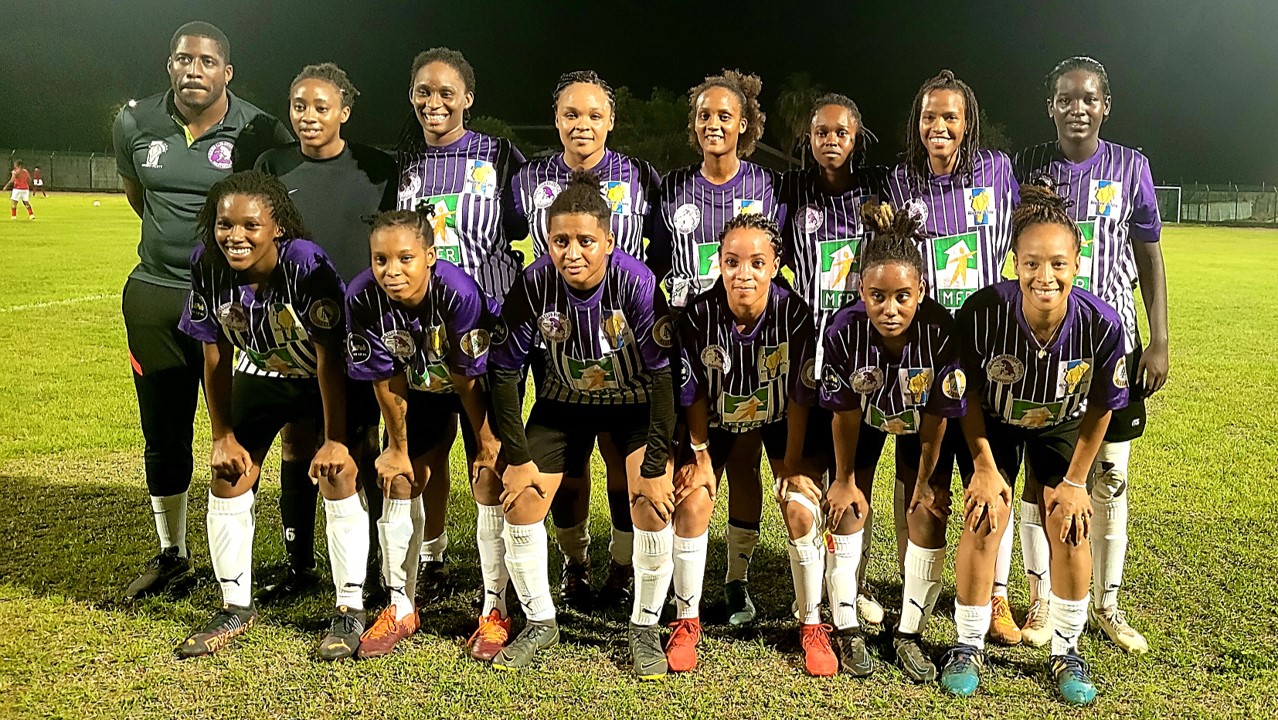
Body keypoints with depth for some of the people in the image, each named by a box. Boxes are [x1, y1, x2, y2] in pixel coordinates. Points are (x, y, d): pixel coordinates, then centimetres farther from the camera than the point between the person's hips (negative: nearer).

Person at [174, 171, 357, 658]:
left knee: (337, 473, -17)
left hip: (331, 377, -5)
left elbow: (330, 357, -26)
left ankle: (349, 611, -3)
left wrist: (335, 439, -24)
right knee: (228, 475, 1)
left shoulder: (306, 263, -33)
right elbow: (216, 357, -7)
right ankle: (236, 608, 18)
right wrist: (222, 434, -5)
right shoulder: (208, 265, -19)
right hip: (261, 375, 5)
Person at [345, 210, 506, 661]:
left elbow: (470, 379, -26)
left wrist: (487, 446, -14)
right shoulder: (363, 299, -27)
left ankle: (495, 611, 2)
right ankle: (400, 607, 14)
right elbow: (386, 379, -14)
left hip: (482, 385, -3)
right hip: (419, 388, 4)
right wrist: (398, 448, -5)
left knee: (490, 484, -11)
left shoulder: (460, 293, -38)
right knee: (400, 482, 0)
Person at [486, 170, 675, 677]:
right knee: (520, 503, -6)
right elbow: (504, 371, -13)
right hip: (564, 401, 3)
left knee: (652, 505, -18)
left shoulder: (636, 283, -30)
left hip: (636, 402, -2)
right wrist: (518, 458, -12)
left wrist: (655, 467, -23)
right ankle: (540, 623, 16)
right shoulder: (534, 284, -24)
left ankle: (645, 628, 5)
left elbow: (663, 375, -23)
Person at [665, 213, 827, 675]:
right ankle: (687, 622, 9)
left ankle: (812, 626, 9)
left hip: (781, 418, -1)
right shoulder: (698, 315, -27)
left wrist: (792, 465, -12)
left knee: (800, 511, -11)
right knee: (692, 505, -10)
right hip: (718, 417, 1)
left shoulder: (795, 315, -29)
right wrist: (700, 454, -8)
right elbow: (694, 393, -12)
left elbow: (800, 396, -17)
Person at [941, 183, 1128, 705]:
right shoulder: (982, 312, -34)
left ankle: (1066, 652, 14)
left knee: (1070, 527, -7)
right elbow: (970, 393, -14)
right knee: (985, 517, -11)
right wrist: (984, 466, -12)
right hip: (993, 424, -1)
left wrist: (1076, 481, -7)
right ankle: (969, 647, 8)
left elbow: (1100, 408, -12)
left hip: (1062, 426, 1)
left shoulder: (1101, 323, -30)